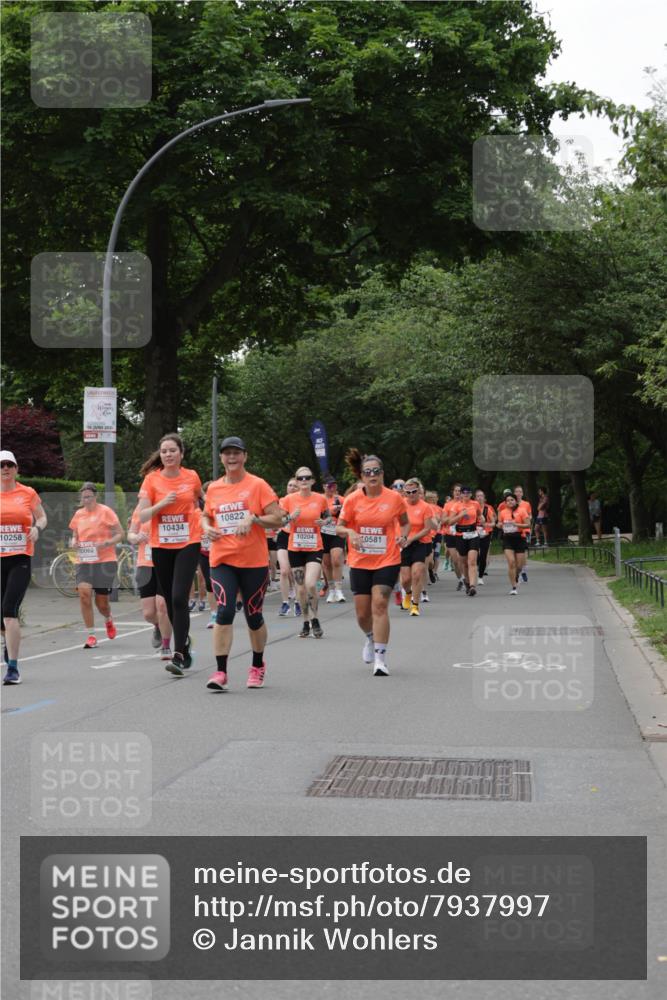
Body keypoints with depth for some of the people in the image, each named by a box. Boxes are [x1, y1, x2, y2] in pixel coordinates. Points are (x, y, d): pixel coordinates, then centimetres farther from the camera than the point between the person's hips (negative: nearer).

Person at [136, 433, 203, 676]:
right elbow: (142, 516, -7)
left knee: (179, 598, -15)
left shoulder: (191, 477, 0)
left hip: (188, 544, -2)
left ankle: (179, 656, -13)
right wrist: (162, 503, -20)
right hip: (161, 546, 2)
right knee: (170, 601, 9)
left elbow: (200, 498, 22)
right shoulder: (152, 479, -2)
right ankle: (184, 643, 30)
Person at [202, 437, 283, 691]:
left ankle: (258, 666, 30)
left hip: (254, 562, -2)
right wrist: (207, 528, 1)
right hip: (222, 561, 2)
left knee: (253, 616, 9)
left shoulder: (258, 485, -3)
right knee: (224, 612, -13)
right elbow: (206, 516, 23)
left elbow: (277, 519, -6)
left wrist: (253, 518, -20)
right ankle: (220, 672, -11)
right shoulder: (213, 489, 8)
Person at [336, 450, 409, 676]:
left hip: (387, 561, -2)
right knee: (362, 612, 7)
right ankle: (370, 638, 42)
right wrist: (350, 532, -20)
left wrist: (403, 536, -10)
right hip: (359, 562, 2)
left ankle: (380, 658, -10)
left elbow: (405, 523, 10)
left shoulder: (394, 498, -5)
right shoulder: (353, 500, -4)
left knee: (380, 604, -15)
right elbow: (339, 527, 2)